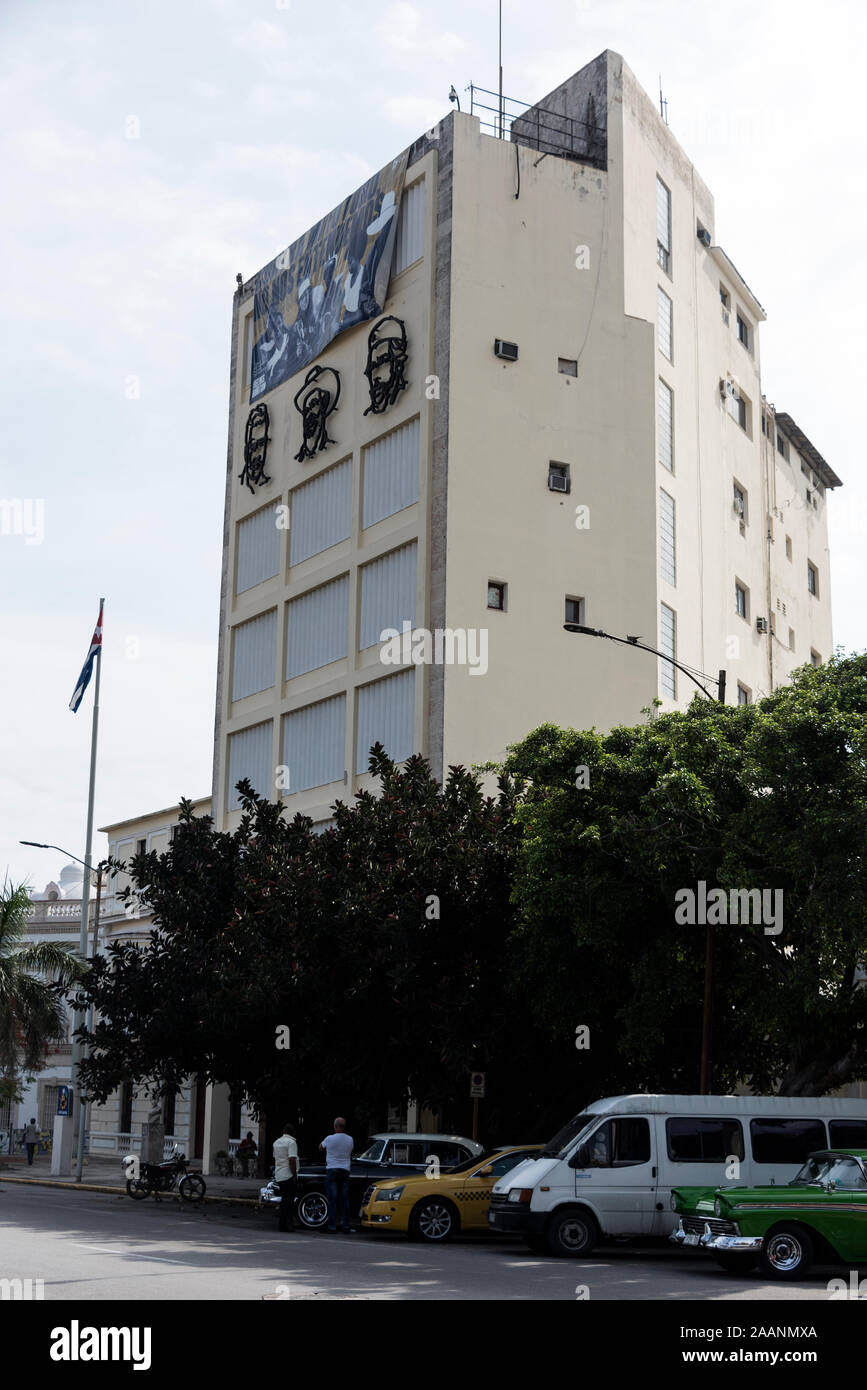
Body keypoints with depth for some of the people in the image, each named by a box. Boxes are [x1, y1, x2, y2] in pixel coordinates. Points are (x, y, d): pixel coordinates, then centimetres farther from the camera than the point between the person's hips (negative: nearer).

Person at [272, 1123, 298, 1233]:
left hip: (278, 1175, 8)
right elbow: (292, 1160, -20)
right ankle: (284, 1224, -6)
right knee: (288, 1200, -5)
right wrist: (294, 1175, -16)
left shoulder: (277, 1142, 14)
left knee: (285, 1199, 14)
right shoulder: (291, 1142, -12)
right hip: (288, 1175, -8)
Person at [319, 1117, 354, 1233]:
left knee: (332, 1200, 0)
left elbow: (321, 1148, 10)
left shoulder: (329, 1139, -9)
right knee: (344, 1200, 8)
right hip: (345, 1171, 3)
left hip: (331, 1171, -3)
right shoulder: (350, 1140, 1)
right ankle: (346, 1226, 7)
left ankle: (332, 1227, -1)